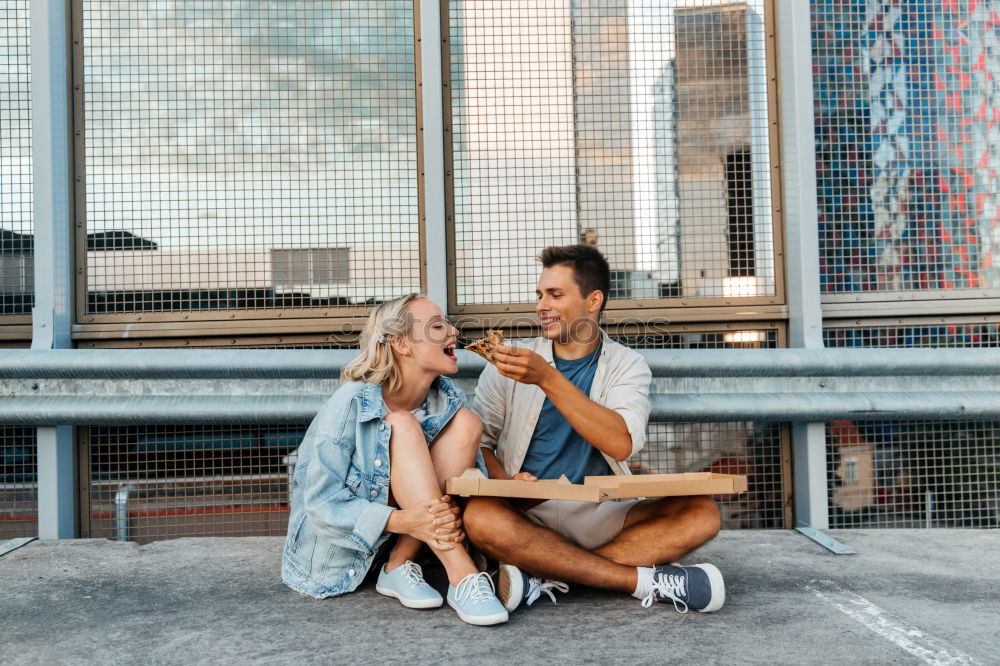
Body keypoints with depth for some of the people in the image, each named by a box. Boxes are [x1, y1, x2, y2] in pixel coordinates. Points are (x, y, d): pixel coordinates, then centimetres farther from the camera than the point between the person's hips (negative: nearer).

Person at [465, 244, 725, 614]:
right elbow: (478, 441, 3)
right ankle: (646, 580, -26)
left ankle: (545, 575, -26)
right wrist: (504, 482, -19)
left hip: (601, 515, 1)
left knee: (702, 513, -21)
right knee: (480, 517, -34)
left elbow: (622, 443, -16)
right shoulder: (508, 364, 5)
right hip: (527, 515, 0)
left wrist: (547, 379, -22)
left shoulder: (627, 365, 3)